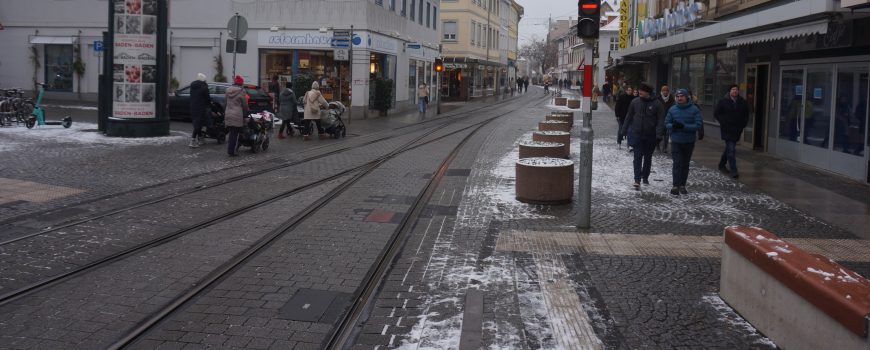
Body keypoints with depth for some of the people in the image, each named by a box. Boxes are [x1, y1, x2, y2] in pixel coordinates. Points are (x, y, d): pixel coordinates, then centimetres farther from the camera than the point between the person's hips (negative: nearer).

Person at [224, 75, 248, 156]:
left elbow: (227, 102, 12)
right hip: (237, 115, -6)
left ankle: (229, 149, 15)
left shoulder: (228, 90, 8)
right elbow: (244, 104, -5)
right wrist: (246, 113, 11)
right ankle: (232, 151, -1)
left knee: (231, 133, 13)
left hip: (228, 115, 6)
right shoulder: (241, 91, -9)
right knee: (235, 134, -1)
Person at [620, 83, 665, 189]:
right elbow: (629, 117, 8)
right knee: (638, 158, -7)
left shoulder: (657, 104, -8)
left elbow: (661, 121, -9)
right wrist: (624, 130, 8)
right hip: (637, 134, 0)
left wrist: (659, 134, -17)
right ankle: (637, 180, -11)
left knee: (648, 158, 14)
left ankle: (645, 177, 30)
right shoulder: (635, 102, -1)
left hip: (650, 136, 0)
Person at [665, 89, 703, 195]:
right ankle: (676, 186, -9)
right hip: (676, 141, 0)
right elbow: (666, 123, 4)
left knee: (685, 164, 11)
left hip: (689, 142, 0)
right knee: (677, 163, -8)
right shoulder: (672, 109, 0)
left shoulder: (694, 110, -6)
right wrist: (673, 126, -19)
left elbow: (698, 125, -12)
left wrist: (683, 126, -23)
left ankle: (682, 185, 21)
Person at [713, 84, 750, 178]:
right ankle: (733, 171, -13)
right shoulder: (723, 101, -3)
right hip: (727, 129, -5)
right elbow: (716, 114, 1)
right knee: (731, 149, -12)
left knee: (729, 148, 16)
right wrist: (723, 123, -9)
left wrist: (742, 125, 3)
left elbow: (746, 115, 16)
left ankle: (721, 165, 36)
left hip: (737, 129, 5)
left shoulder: (743, 102, 7)